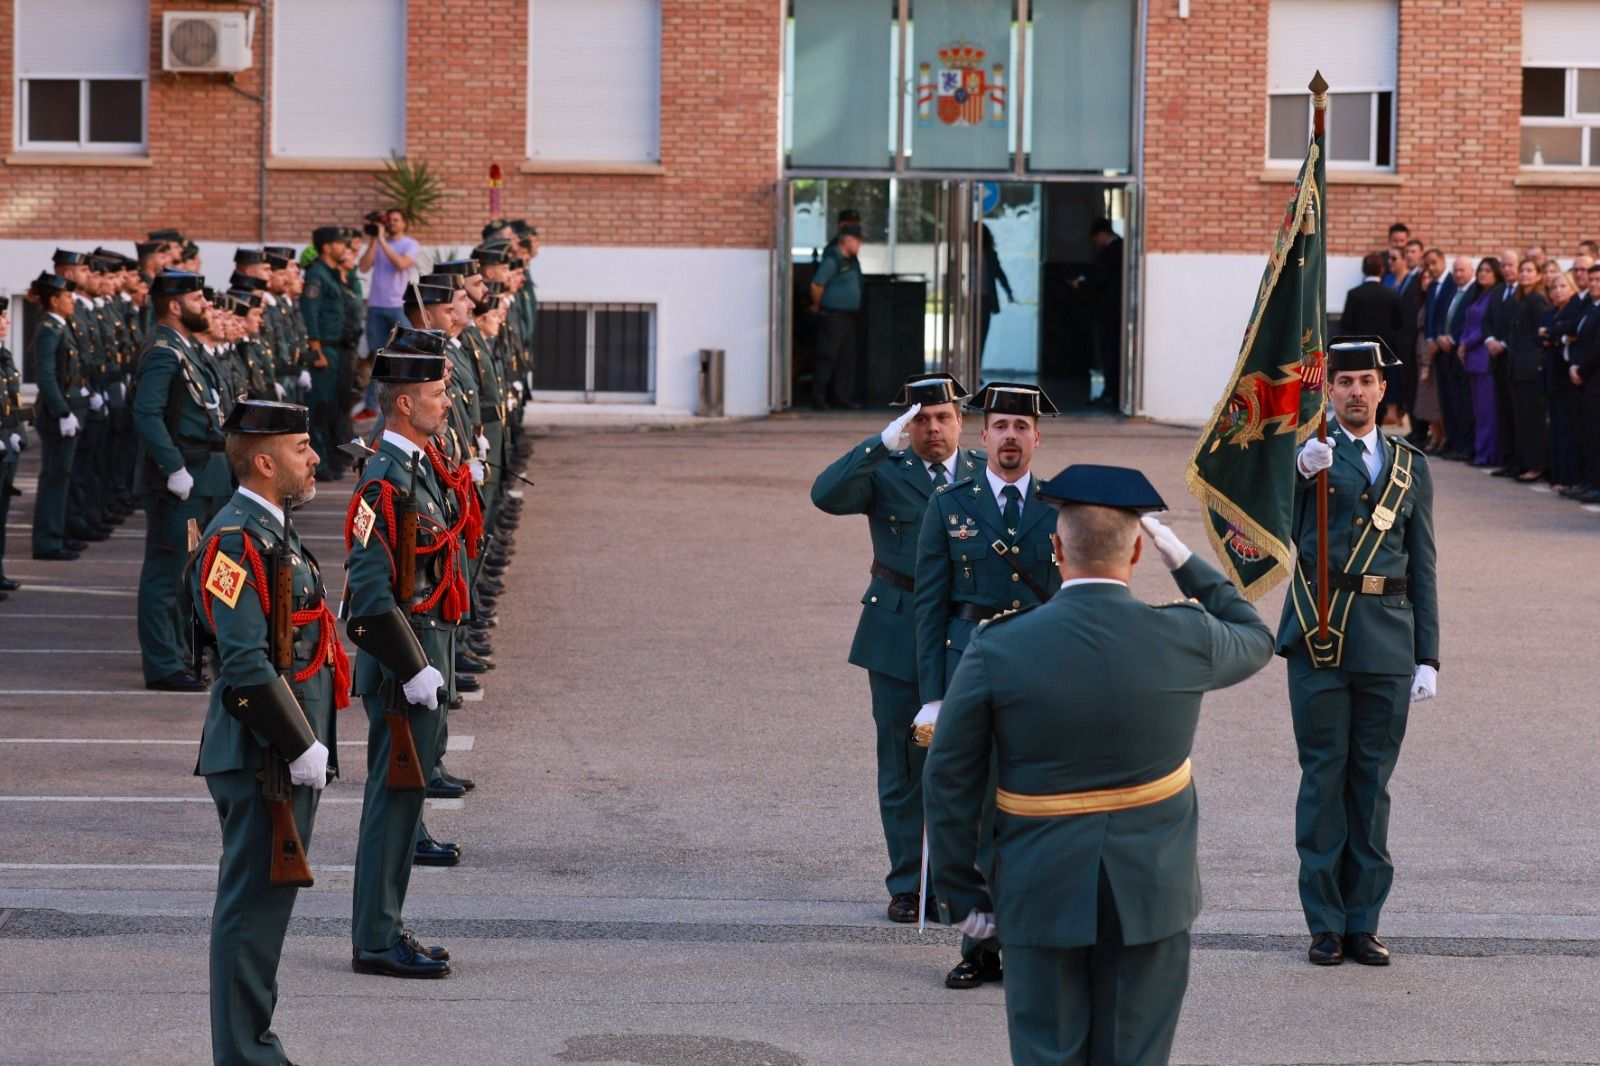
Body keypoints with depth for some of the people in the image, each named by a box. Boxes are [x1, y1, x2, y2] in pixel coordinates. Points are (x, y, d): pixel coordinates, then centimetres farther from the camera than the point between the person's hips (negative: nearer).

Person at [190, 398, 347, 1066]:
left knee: (268, 903, 15)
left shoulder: (271, 532, 17)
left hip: (290, 756, 10)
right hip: (262, 759, -10)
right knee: (253, 906, -5)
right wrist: (302, 747, -20)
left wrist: (314, 746, 20)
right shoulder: (235, 540, -16)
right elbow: (246, 665, -23)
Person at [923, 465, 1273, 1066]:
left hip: (1042, 896, -1)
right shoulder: (1184, 638, -8)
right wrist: (1186, 562, 19)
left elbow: (949, 779, -6)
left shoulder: (997, 648, -11)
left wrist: (959, 891, 4)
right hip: (1151, 892, 1)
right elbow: (1256, 640, 16)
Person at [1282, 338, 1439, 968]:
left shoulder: (1410, 465, 13)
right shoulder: (1307, 454, 4)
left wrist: (1428, 657, 6)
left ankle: (1363, 922, 13)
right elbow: (1293, 531, -16)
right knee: (1324, 775, 1)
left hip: (1387, 641, 2)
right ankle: (1326, 925, 7)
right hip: (1320, 634, -2)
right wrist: (1306, 471, -37)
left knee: (1372, 779, 6)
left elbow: (1422, 565, 13)